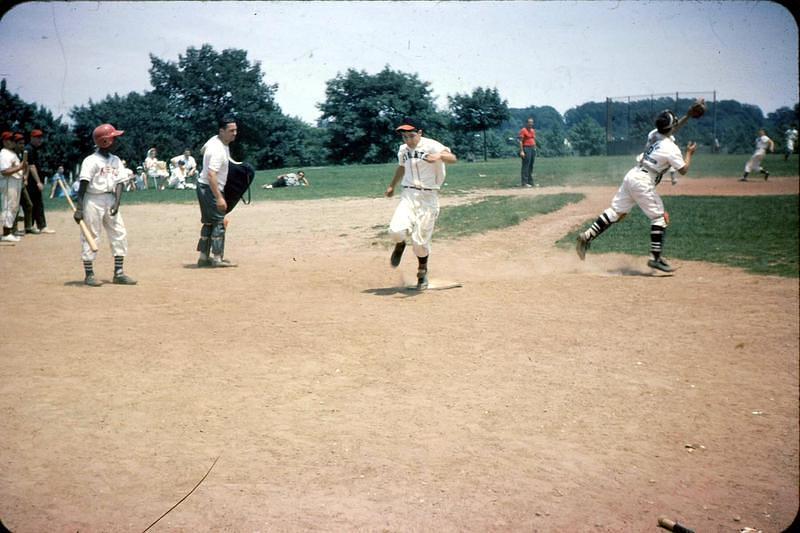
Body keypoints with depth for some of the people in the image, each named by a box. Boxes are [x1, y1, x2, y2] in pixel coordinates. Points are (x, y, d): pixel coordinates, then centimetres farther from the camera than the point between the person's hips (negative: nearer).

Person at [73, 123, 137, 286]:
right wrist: (79, 208, -18)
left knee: (120, 234, 4)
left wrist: (117, 202, -10)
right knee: (90, 237, 0)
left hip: (110, 200, 7)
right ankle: (89, 274, 9)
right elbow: (83, 184, -14)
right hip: (93, 200, -6)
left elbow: (119, 183, 5)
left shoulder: (116, 160, 8)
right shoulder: (91, 161, -11)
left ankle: (118, 273, 11)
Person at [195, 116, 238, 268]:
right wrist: (219, 197, -35)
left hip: (204, 187, 10)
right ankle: (217, 259, -3)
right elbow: (211, 175, -32)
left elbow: (203, 150, 25)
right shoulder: (218, 150, -26)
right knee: (219, 222, -6)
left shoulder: (215, 140, 4)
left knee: (208, 222, 14)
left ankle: (203, 257, 19)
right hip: (210, 188, -10)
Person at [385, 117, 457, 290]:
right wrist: (392, 186, 40)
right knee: (396, 230, -20)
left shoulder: (431, 146, -11)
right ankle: (400, 245, 19)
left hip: (428, 196, -4)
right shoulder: (403, 150, 9)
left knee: (420, 240, -4)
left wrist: (439, 156, -49)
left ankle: (422, 272, 24)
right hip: (408, 195, 4)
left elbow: (452, 158, -28)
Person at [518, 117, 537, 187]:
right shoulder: (523, 130, -8)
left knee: (531, 166, 10)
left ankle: (530, 182, 16)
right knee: (526, 166, -10)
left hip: (533, 149, 8)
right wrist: (521, 151, -20)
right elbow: (520, 141, -13)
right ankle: (524, 183, -11)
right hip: (526, 149, -8)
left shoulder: (533, 131, 16)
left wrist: (535, 149, 17)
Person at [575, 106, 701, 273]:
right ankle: (655, 258, -2)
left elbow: (668, 131, 31)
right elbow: (683, 170, -4)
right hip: (644, 182, -8)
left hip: (631, 175, 8)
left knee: (616, 212, 9)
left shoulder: (653, 135, 10)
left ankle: (587, 236, 0)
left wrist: (688, 116, 27)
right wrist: (689, 153, 11)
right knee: (659, 217, 1)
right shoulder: (671, 148, -12)